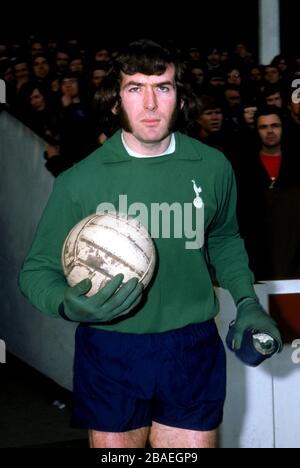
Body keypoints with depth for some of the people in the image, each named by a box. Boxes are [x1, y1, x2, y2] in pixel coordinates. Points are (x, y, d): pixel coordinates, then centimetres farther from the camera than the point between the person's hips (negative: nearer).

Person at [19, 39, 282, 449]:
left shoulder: (213, 167, -1)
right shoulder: (80, 181, -8)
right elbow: (38, 269, -1)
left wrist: (246, 300, 5)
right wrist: (67, 305, -22)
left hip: (193, 352, 1)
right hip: (110, 353, -1)